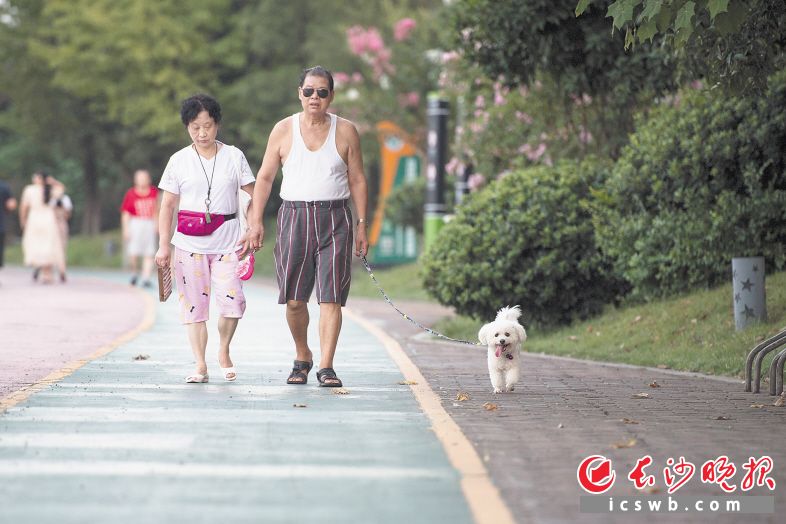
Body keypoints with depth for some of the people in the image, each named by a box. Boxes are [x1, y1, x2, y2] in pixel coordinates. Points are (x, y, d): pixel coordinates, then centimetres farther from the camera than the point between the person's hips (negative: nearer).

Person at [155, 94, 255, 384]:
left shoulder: (234, 156, 5)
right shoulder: (179, 161, 4)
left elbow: (254, 196, 7)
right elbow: (167, 205, 5)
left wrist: (251, 231, -4)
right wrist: (163, 246, -1)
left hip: (226, 241, 0)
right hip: (190, 243, 0)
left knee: (232, 301, -10)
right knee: (194, 305, -1)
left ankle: (224, 352, 15)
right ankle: (200, 365, 6)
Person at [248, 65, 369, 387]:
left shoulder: (345, 132, 6)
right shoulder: (283, 130, 6)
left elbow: (357, 180, 10)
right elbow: (265, 177, 9)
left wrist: (362, 224, 4)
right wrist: (256, 221, 1)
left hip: (334, 219, 0)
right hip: (294, 216, 1)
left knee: (331, 297, -7)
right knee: (294, 299, 0)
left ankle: (326, 367, -6)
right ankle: (302, 357, 22)